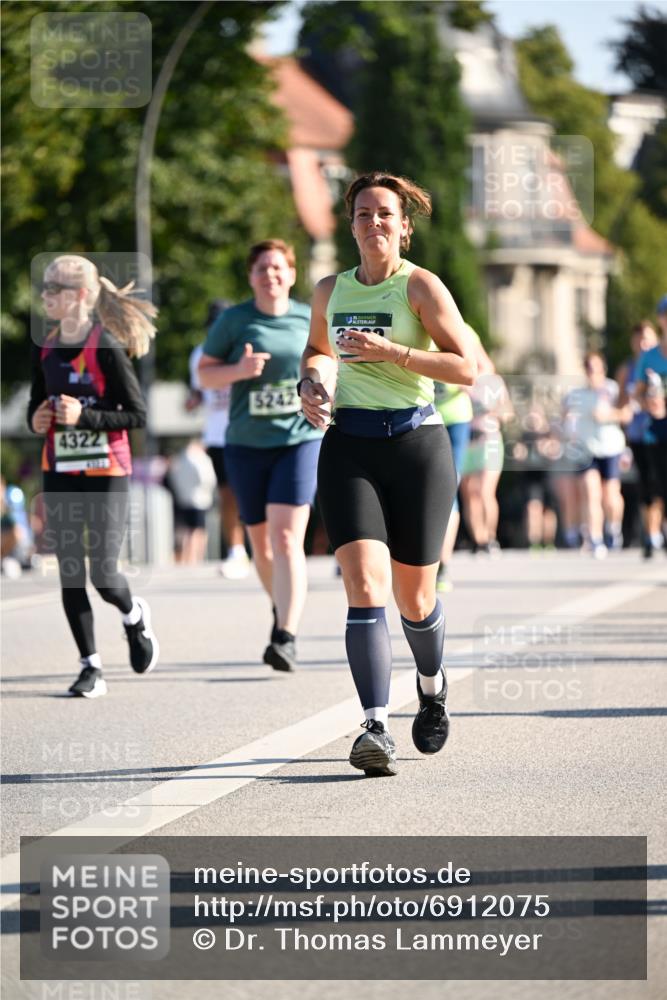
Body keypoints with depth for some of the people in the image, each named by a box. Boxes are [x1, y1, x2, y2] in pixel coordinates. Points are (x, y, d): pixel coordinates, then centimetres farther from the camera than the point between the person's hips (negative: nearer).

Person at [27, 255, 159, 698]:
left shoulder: (105, 347, -12)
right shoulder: (44, 349, 6)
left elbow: (137, 414, -12)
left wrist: (84, 416, -23)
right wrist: (37, 420, -5)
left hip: (106, 473, -5)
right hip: (60, 474, 5)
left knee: (104, 573, -6)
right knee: (70, 574, 2)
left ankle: (135, 615, 28)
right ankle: (91, 666, 9)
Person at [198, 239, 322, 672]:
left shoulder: (309, 319, 5)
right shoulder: (233, 321, 1)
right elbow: (205, 373, 2)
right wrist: (238, 370, -17)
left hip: (301, 440, -1)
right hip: (247, 445, 1)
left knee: (287, 538, -16)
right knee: (261, 542, 11)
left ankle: (287, 637, -22)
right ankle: (282, 607, 40)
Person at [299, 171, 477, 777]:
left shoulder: (421, 286, -4)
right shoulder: (331, 290, 10)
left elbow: (467, 368, -11)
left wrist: (391, 351, -19)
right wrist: (311, 382, 7)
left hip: (415, 443, -2)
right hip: (348, 447, 2)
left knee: (414, 600, 8)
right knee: (365, 590, -16)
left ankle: (432, 686, 40)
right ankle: (377, 729, -22)